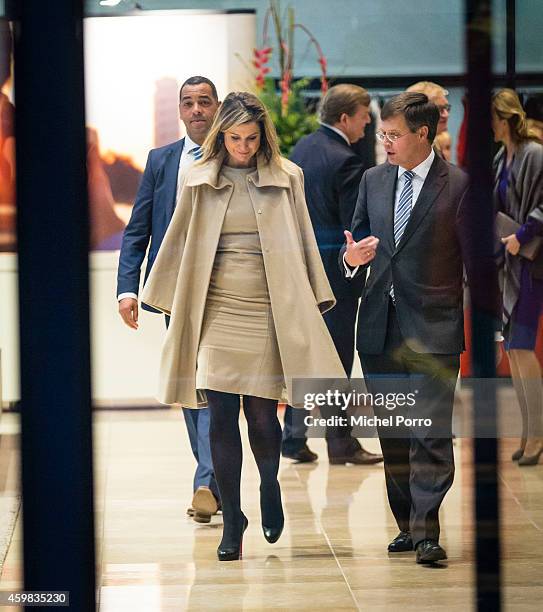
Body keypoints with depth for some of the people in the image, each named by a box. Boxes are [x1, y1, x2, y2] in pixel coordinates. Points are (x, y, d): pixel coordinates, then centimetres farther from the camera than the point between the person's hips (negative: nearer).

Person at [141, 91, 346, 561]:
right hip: (216, 313, 1)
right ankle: (232, 519, 7)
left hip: (268, 312, -1)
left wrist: (315, 301, 6)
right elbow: (178, 242, 14)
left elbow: (303, 242, 8)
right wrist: (163, 300, 16)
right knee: (221, 416, -3)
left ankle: (270, 488, 29)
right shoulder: (199, 182, 6)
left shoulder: (287, 178, 4)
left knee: (262, 415, -2)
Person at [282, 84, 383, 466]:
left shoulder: (302, 148, 8)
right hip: (334, 268, -8)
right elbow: (354, 227, -17)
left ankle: (294, 437, 15)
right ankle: (340, 443, 6)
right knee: (337, 354, 0)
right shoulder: (346, 162, -17)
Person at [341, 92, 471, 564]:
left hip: (433, 328, -6)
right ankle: (407, 525, 19)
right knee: (391, 434, 10)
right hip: (379, 327, 6)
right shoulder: (373, 180, 11)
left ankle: (426, 531, -10)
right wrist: (351, 258, -5)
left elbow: (475, 259, -3)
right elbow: (358, 240, 19)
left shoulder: (458, 185, -5)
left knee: (431, 431, -10)